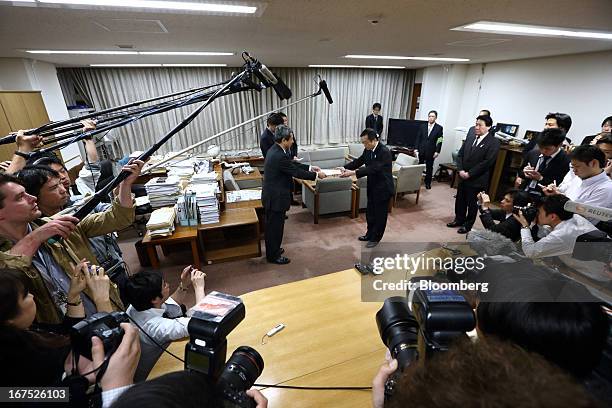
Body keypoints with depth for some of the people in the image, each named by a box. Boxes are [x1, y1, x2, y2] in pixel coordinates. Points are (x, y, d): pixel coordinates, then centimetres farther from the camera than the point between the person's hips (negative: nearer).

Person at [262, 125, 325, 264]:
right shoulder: (279, 156, -27)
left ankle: (272, 249, 40)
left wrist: (310, 168, 9)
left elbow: (292, 164, 12)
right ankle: (274, 256, 23)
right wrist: (317, 175, -10)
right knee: (275, 226, 6)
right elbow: (296, 172, -22)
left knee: (272, 225, 22)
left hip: (272, 195, 10)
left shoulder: (275, 150, 4)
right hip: (276, 197, -10)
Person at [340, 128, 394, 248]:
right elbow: (359, 161, 3)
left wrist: (353, 173, -40)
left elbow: (373, 168, -33)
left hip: (383, 188, -8)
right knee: (370, 213, 19)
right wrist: (345, 168, -16)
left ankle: (375, 238, 26)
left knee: (380, 214, 9)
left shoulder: (385, 152, -26)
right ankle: (370, 234, 38)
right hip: (372, 187, 8)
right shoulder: (368, 150, -1)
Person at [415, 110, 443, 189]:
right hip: (421, 150, 2)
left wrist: (437, 151, -10)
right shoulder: (422, 126, 7)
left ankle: (428, 183, 16)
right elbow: (418, 138, 6)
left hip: (431, 152, -2)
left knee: (429, 168, 6)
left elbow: (439, 141, -3)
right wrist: (416, 149, -1)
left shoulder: (439, 128, 0)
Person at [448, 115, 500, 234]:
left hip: (477, 180, -5)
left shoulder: (493, 142, -10)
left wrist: (469, 173, -17)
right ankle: (459, 220, 34)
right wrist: (460, 170, -7)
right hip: (463, 177, 5)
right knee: (460, 200, 15)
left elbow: (487, 162, -17)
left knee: (472, 204, 8)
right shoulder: (470, 137, 7)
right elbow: (460, 154, 7)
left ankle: (468, 225, 24)